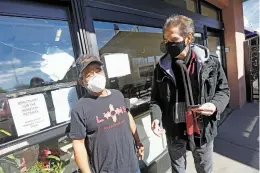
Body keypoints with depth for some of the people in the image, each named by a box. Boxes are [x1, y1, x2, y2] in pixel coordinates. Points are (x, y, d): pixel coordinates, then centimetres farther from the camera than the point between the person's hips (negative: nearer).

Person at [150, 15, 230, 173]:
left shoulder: (211, 62, -10)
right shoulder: (162, 67, -8)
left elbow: (223, 90, 1)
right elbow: (156, 97, 2)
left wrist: (215, 105, -20)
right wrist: (156, 116, -15)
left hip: (203, 130, 0)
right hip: (174, 131, 1)